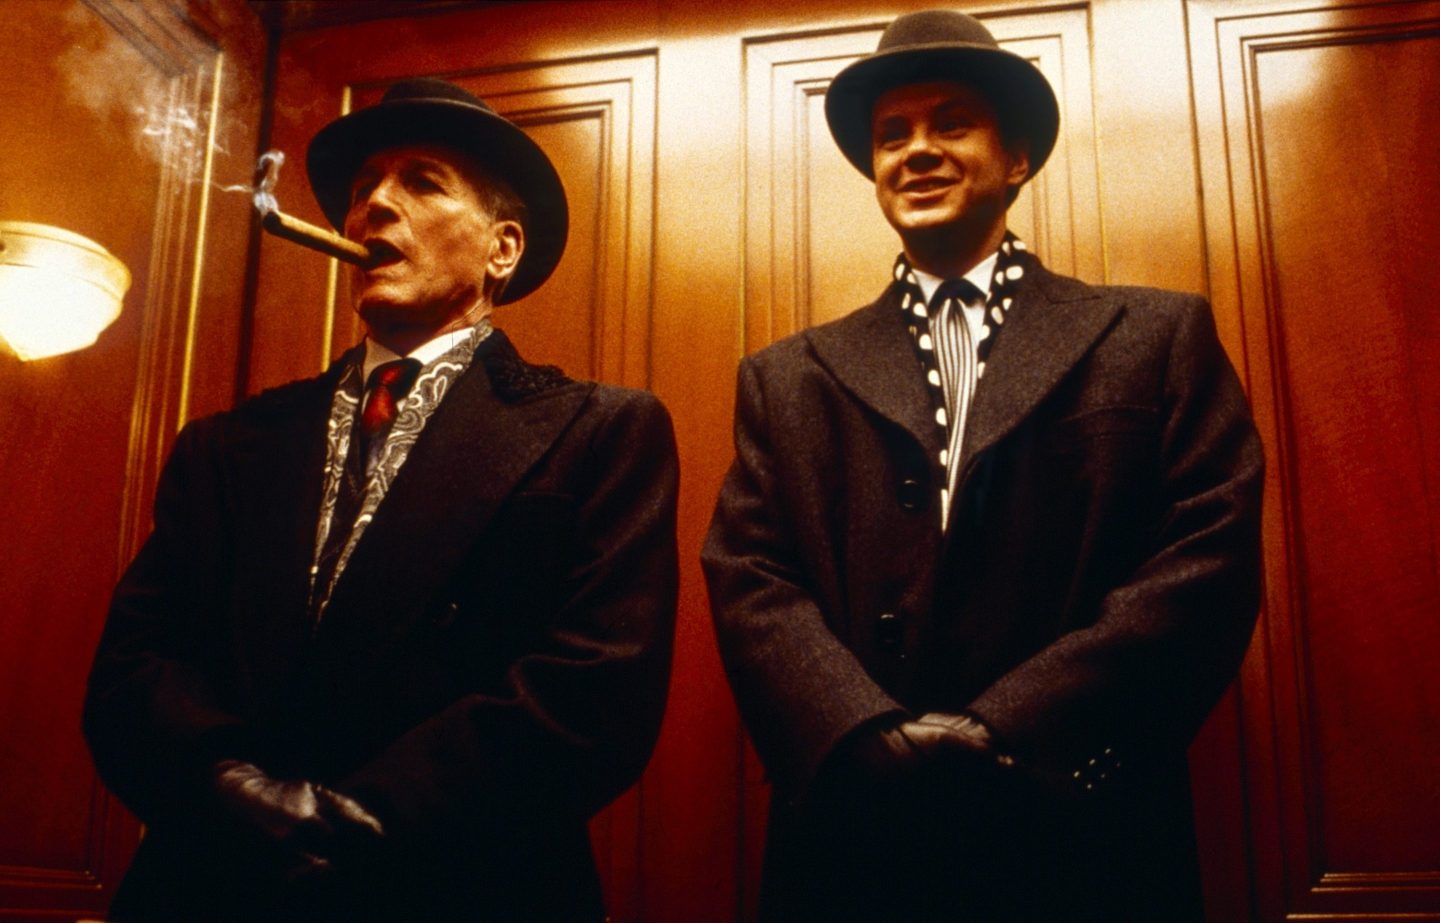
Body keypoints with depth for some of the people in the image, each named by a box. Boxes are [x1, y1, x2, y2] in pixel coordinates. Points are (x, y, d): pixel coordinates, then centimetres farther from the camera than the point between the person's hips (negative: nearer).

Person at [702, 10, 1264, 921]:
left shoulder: (1159, 338, 5)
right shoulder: (787, 379, 9)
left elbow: (1211, 556, -5)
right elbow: (748, 581, 0)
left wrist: (1006, 732, -16)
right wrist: (874, 742, -18)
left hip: (1090, 849, -1)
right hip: (849, 850, 1)